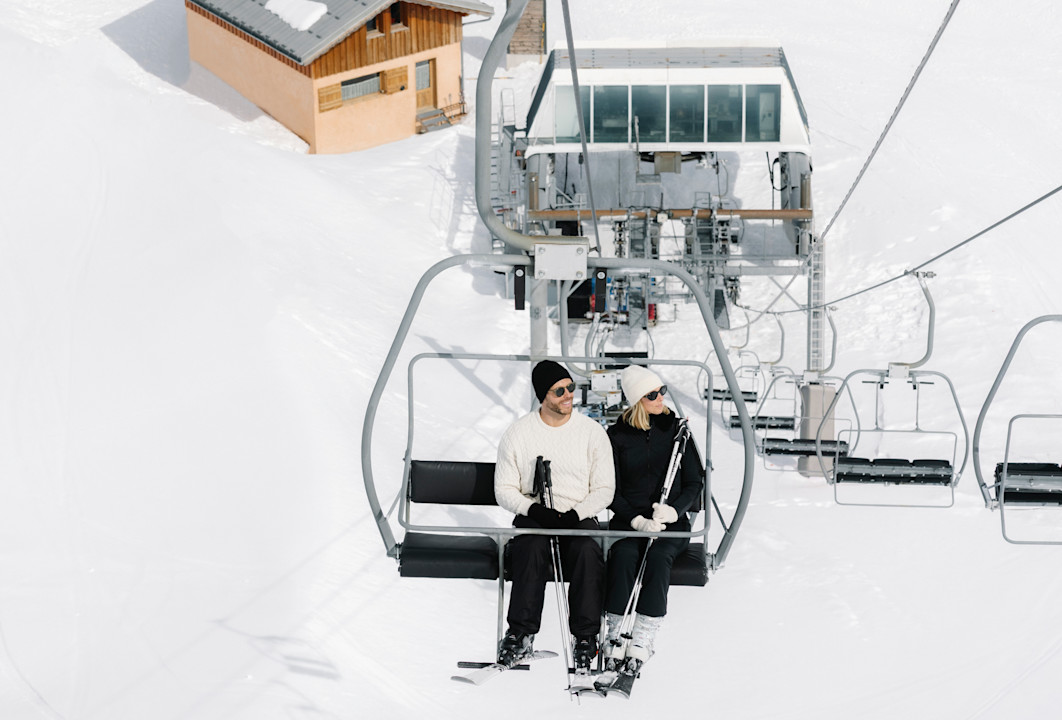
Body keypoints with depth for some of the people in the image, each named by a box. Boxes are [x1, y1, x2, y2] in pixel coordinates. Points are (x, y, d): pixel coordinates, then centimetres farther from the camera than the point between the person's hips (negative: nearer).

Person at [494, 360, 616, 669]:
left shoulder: (592, 432, 4)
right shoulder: (518, 433, 3)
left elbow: (605, 489, 4)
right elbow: (504, 490, 4)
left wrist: (576, 514, -15)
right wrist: (533, 509, -16)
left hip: (580, 518, 0)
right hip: (532, 516, 0)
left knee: (588, 551, -33)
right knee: (533, 548, -35)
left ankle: (586, 637, -26)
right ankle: (520, 635, -31)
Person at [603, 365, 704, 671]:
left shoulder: (676, 429, 6)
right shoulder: (617, 435, 4)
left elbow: (695, 482, 8)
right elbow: (611, 491, 3)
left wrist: (674, 509, -12)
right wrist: (637, 520, -14)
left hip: (671, 523, 0)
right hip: (627, 520, 0)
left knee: (658, 557, -33)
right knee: (623, 556, -33)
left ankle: (641, 643, -35)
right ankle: (615, 639, -31)